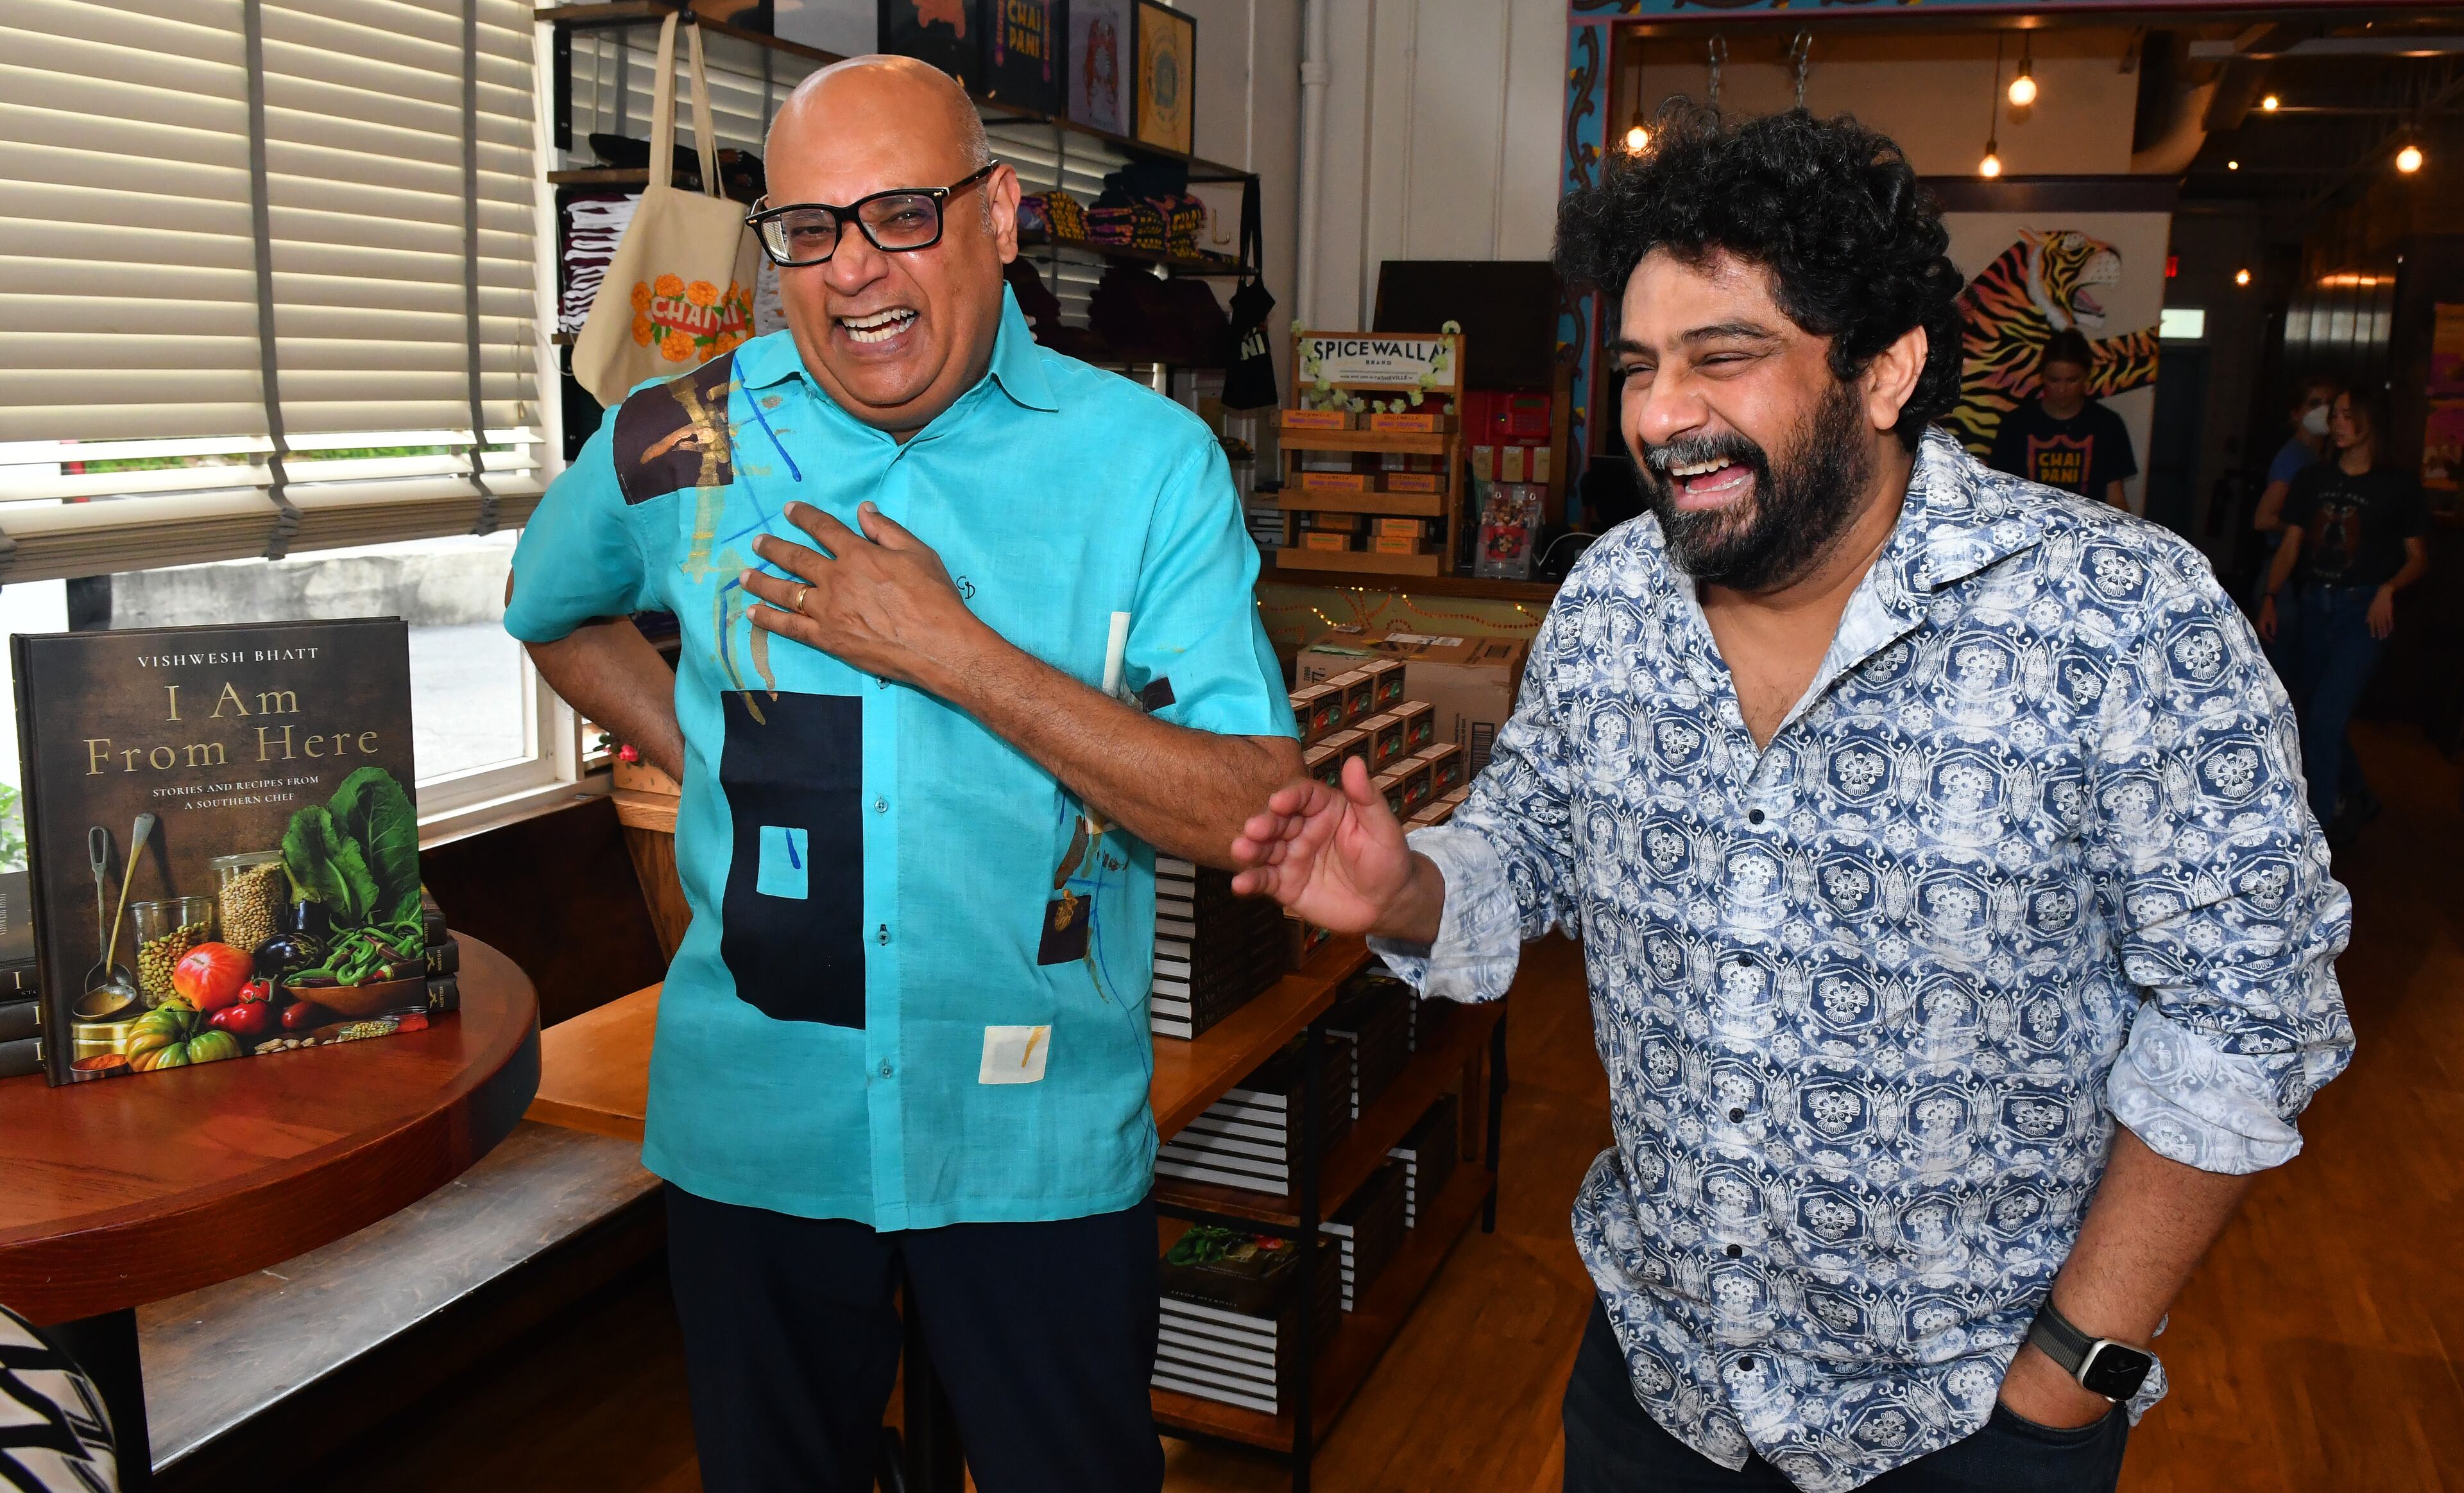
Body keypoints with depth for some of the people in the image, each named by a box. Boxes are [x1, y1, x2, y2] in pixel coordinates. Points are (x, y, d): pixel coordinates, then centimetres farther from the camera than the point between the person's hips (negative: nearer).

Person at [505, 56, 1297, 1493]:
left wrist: (954, 653, -22)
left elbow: (1258, 816, -16)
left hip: (1042, 1145, -1)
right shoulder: (680, 444, -3)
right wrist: (706, 756, 2)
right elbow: (554, 612, 19)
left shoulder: (1147, 460, -10)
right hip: (754, 1128, 2)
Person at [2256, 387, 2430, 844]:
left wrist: (2388, 588, -16)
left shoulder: (2397, 485, -1)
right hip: (2313, 605, 5)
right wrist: (2271, 597, -3)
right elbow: (2291, 545, 10)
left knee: (2325, 719, -15)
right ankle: (2357, 797, 36)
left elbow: (2417, 558, 3)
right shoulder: (2314, 478, 9)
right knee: (2314, 717, 12)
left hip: (2362, 611, -5)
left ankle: (2317, 829, -5)